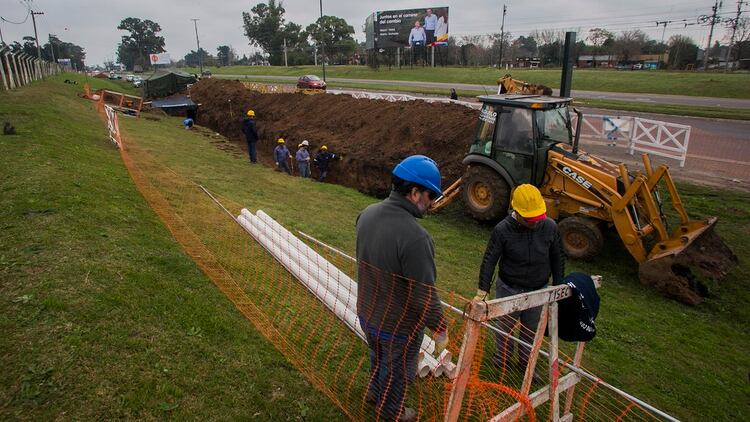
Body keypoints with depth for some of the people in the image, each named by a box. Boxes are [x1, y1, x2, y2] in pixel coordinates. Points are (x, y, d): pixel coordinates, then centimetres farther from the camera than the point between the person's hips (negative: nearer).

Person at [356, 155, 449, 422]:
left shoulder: (367, 214, -13)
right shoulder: (415, 237, -37)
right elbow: (425, 296, -28)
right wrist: (440, 330, -13)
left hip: (367, 314, 7)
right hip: (399, 325, -6)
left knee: (378, 359, 34)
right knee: (397, 371, 24)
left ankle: (375, 393, 60)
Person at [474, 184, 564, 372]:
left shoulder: (550, 227, -15)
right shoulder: (502, 229, -23)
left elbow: (557, 259, -1)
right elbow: (489, 260, -17)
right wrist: (482, 291, -19)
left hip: (538, 291, 2)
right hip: (508, 289, -2)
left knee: (531, 330, 21)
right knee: (504, 327, 17)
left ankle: (526, 362, 46)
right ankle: (502, 358, 44)